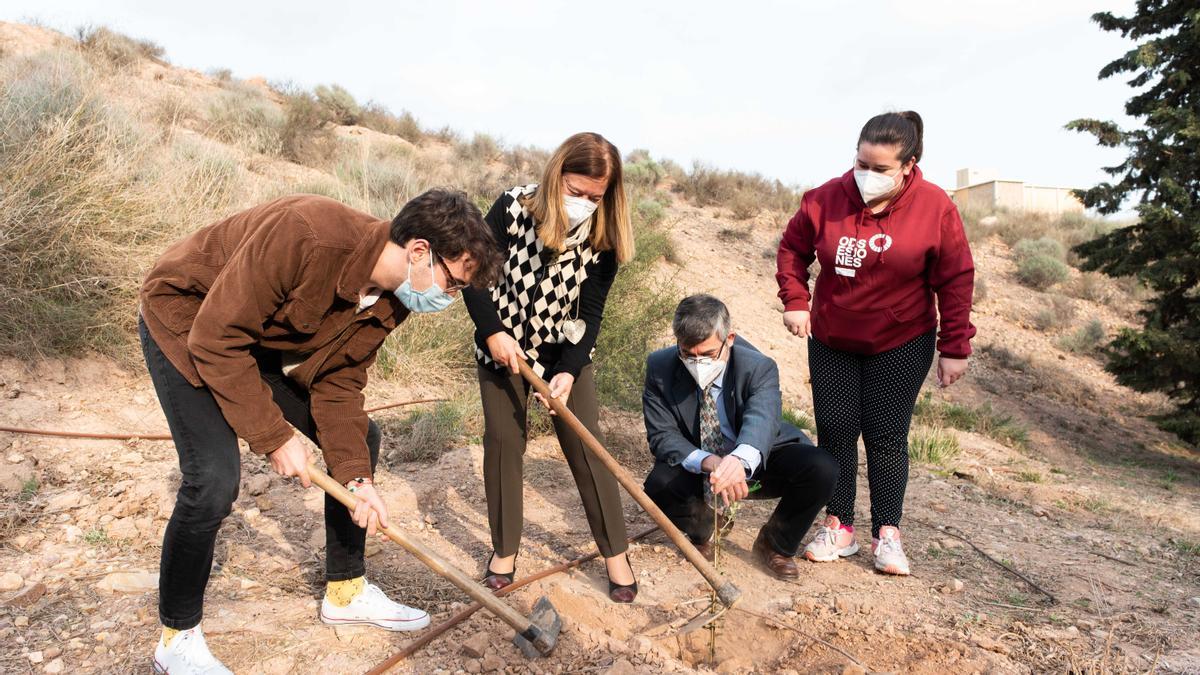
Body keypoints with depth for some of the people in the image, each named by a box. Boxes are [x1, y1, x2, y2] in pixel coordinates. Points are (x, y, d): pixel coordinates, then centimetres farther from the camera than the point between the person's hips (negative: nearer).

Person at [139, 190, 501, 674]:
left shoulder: (391, 300, -13)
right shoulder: (306, 236, -38)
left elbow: (338, 384, -7)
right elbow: (215, 338, -32)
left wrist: (357, 477, -18)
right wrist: (273, 436, -29)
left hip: (265, 342, 8)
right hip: (185, 321, -7)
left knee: (361, 440, 2)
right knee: (214, 478, -21)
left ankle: (345, 592, 19)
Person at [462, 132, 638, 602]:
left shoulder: (604, 237, -17)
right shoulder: (512, 208, -21)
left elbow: (590, 311, -15)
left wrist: (569, 370, -27)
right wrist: (492, 332, -18)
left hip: (567, 352, 1)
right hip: (503, 346, 0)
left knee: (585, 446, -2)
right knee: (503, 441, 2)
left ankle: (615, 553, 10)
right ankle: (504, 550, 18)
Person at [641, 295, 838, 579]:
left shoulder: (759, 368, -24)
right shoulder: (660, 368, -18)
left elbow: (762, 417, -44)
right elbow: (662, 436, -21)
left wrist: (741, 459, -68)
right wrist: (709, 462, -42)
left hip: (756, 461, 0)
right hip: (696, 467, 1)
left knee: (822, 470, -27)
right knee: (659, 486, -31)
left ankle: (774, 543, 3)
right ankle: (702, 529, 8)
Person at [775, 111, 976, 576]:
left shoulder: (934, 207, -12)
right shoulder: (826, 199, -9)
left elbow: (956, 281, -8)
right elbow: (792, 248, 6)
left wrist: (955, 347, -9)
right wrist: (795, 301, -7)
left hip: (901, 345, -2)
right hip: (830, 342, 2)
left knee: (887, 436, 0)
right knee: (835, 431, 4)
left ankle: (887, 534, 12)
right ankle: (838, 527, 15)